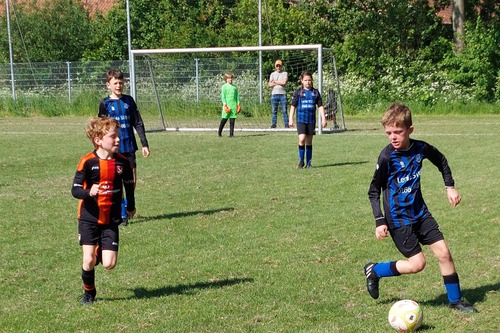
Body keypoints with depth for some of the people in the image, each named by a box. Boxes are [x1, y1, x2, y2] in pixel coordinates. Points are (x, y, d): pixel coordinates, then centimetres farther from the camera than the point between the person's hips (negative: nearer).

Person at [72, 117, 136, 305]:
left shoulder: (122, 162, -4)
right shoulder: (87, 162, -13)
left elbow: (129, 185, 14)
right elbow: (75, 190, -13)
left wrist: (131, 207, 26)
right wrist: (89, 192, -34)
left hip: (111, 220, 2)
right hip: (89, 219, -2)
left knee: (109, 264, -6)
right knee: (89, 260, -8)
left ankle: (100, 252, 32)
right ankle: (89, 293, 21)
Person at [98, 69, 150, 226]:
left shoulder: (129, 100, 7)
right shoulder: (105, 103, 0)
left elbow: (138, 123, 9)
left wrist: (144, 144, 4)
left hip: (129, 147, 2)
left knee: (132, 179, 5)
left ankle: (128, 205, 30)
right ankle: (122, 215, 6)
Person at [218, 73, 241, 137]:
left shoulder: (235, 86, 15)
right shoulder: (224, 86, 2)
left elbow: (237, 96, 17)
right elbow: (223, 96, -2)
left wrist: (238, 103, 9)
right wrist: (224, 104, -11)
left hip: (234, 105, 4)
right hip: (227, 105, -4)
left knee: (232, 120, 2)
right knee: (224, 119, -3)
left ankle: (231, 134, 3)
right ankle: (219, 132, 8)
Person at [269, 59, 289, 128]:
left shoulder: (285, 73, 7)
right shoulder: (272, 74, 15)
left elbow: (284, 82, -10)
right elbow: (270, 84, 3)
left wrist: (275, 82, -1)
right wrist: (280, 83, -3)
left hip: (282, 94, -2)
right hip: (274, 94, 2)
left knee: (284, 111, -5)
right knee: (274, 111, 4)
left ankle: (286, 125, -3)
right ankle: (273, 125, 7)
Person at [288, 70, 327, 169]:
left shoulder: (315, 92, 5)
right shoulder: (298, 92, 1)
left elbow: (320, 106, 9)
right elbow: (293, 106, 3)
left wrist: (323, 118, 4)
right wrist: (291, 119, -1)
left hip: (311, 120, 2)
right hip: (301, 120, -2)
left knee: (309, 141, 8)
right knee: (302, 139, -16)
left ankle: (308, 163, 15)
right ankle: (301, 161, -2)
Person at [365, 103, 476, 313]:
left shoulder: (421, 148, -6)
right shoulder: (387, 157, -19)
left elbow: (441, 161, 17)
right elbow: (374, 191, -10)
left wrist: (450, 186, 10)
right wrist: (380, 221, -15)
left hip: (419, 211, 5)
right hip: (398, 218, -5)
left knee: (443, 253, 3)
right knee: (417, 263, -5)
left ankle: (455, 300, 19)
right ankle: (374, 271, 15)